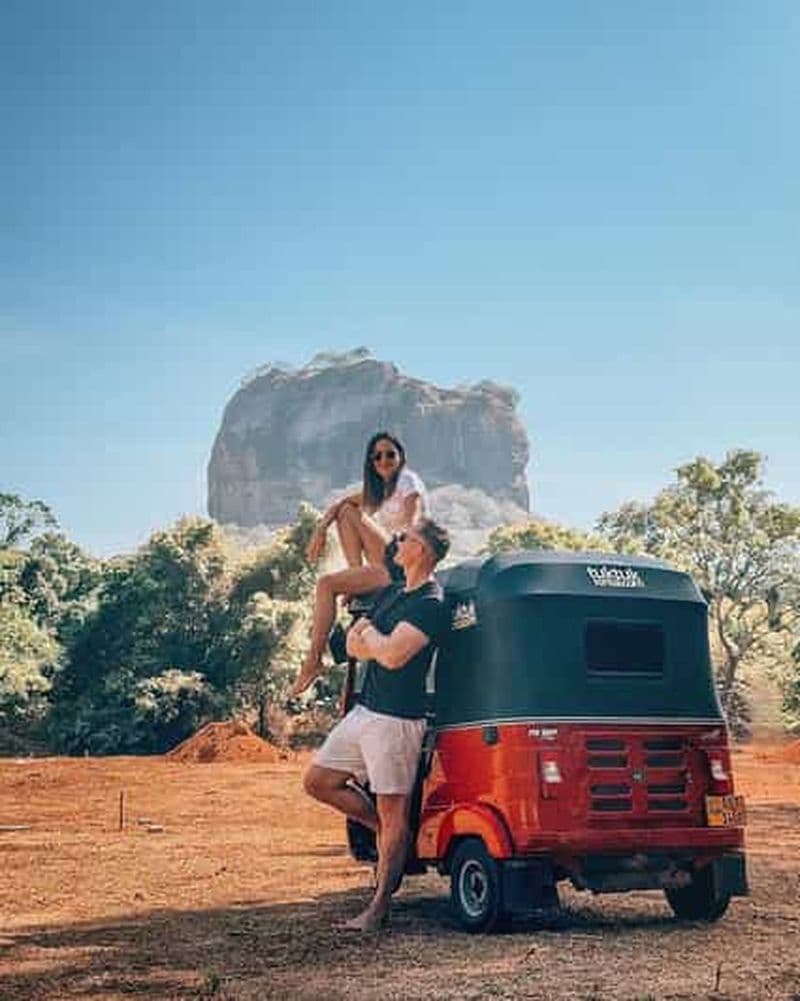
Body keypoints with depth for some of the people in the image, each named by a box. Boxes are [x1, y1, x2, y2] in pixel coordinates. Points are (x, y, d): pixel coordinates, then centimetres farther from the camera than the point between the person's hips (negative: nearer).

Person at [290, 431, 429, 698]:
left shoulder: (408, 483, -8)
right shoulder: (380, 488, 19)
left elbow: (411, 530, -20)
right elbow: (340, 503, 21)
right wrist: (320, 530, 4)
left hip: (401, 566, -9)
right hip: (385, 563, 9)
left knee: (327, 584, -17)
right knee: (347, 511, 4)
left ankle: (313, 661, -14)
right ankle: (359, 572, -2)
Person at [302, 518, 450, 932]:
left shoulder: (430, 604, -14)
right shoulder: (392, 593, 15)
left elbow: (392, 655, -25)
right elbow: (354, 646, 13)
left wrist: (369, 634, -5)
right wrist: (380, 643, -8)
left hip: (396, 720, -10)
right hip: (363, 711, 10)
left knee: (392, 812, -1)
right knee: (317, 781, 13)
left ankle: (378, 909, 5)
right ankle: (387, 834, 24)